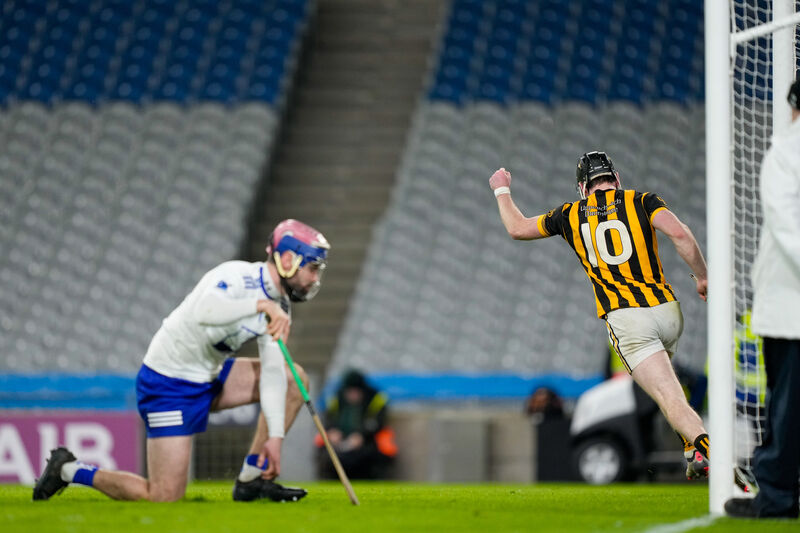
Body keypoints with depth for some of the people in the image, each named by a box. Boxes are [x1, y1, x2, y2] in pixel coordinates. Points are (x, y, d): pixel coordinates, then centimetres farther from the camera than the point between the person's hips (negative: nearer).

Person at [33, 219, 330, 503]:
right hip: (167, 384, -9)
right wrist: (261, 304, -54)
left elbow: (272, 372, 1)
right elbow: (204, 311, -46)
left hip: (209, 378, 9)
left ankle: (253, 480, 6)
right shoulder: (237, 276, -23)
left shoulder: (279, 307, 3)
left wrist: (274, 436, -6)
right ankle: (68, 470, 5)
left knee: (293, 380, 3)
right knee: (165, 498, -14)